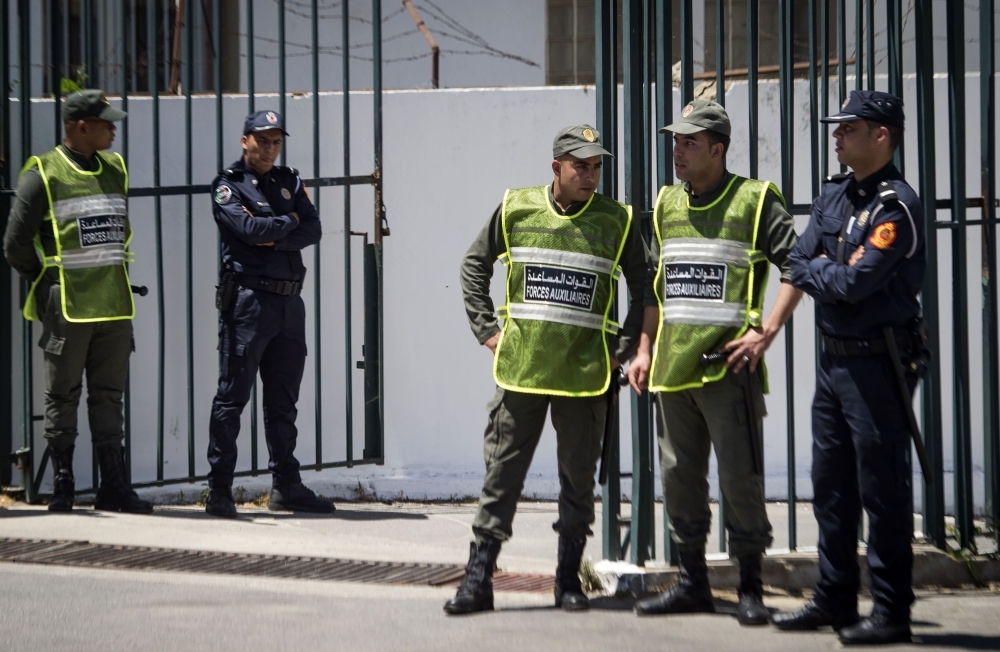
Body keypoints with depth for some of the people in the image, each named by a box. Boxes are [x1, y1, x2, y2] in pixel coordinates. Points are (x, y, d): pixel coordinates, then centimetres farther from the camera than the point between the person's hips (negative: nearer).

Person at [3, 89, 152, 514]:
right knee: (63, 396, 2)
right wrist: (49, 285, 2)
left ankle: (114, 486, 9)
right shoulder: (44, 174, -5)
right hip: (68, 305, -5)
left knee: (108, 395, 7)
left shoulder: (115, 170, 13)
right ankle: (61, 486, 9)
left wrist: (110, 277, 15)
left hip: (114, 303, 5)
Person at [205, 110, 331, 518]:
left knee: (283, 400, 11)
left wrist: (275, 239, -12)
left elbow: (313, 230, 2)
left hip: (289, 301, 6)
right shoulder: (228, 186, -2)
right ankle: (219, 490, -2)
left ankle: (286, 485, 17)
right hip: (248, 300, -6)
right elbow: (250, 228, -18)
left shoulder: (289, 182, 15)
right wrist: (289, 222, -2)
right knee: (232, 396, -4)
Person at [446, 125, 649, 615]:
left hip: (586, 372, 0)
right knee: (501, 472, 0)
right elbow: (475, 266, 14)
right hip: (520, 369, 0)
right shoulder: (515, 208, 3)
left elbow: (643, 288, 10)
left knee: (578, 478, 7)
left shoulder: (617, 221, 1)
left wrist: (624, 347, 3)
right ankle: (478, 580, 3)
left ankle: (568, 580, 18)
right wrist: (486, 330, 6)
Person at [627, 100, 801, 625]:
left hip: (728, 365, -6)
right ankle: (692, 583, 20)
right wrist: (645, 349, 15)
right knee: (679, 478, 10)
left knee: (740, 480, -4)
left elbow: (797, 268, -7)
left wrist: (766, 333, -14)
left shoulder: (754, 201, -4)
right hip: (673, 365, 6)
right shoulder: (667, 204, 14)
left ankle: (750, 588, 5)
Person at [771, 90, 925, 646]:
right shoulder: (834, 195, 12)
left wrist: (818, 270, -4)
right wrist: (831, 274, -9)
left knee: (882, 490, -4)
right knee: (832, 486, 14)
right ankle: (835, 600, 24)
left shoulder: (896, 206, -15)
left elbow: (856, 283, -21)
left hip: (878, 365, -9)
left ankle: (892, 613, 1)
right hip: (834, 359, 9)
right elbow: (799, 265, 9)